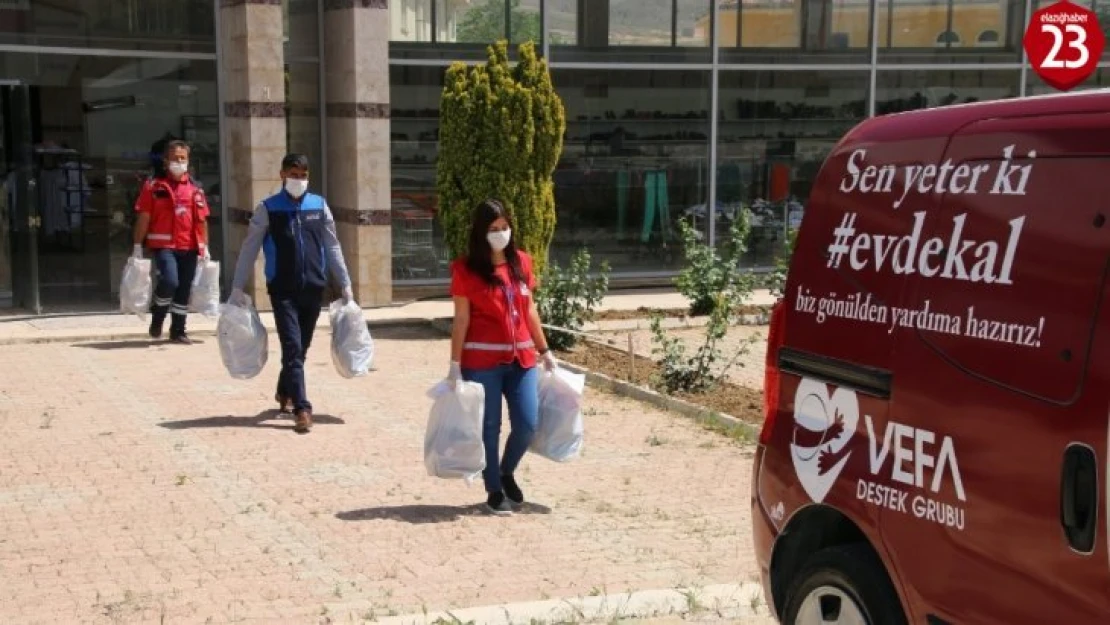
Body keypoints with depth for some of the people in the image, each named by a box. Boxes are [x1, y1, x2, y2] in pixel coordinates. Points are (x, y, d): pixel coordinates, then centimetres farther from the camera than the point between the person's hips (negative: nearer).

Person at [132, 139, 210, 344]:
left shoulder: (195, 188, 10)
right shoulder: (154, 185, 2)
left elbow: (202, 219, 13)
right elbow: (144, 217, 1)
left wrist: (205, 247, 10)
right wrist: (138, 246, -2)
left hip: (189, 247, 4)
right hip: (163, 245, -4)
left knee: (184, 289, 7)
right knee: (170, 281, -22)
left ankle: (178, 331, 19)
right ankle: (157, 318, 4)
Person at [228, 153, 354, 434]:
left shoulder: (319, 206, 7)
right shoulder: (268, 209, -1)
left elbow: (332, 247, 11)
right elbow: (249, 249, 0)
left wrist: (346, 285, 9)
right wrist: (237, 288, -4)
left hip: (313, 289, 3)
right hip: (283, 290, -3)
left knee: (301, 348, 13)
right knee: (292, 348, -11)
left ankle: (284, 392, 37)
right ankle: (302, 409, -12)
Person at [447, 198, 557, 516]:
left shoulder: (521, 262, 8)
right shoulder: (466, 269, -7)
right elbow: (461, 320, -7)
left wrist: (545, 351, 16)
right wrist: (455, 364, -9)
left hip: (521, 358, 4)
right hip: (482, 361, -4)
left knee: (528, 423, 2)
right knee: (489, 427, 4)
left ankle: (506, 473, 30)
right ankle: (494, 490, 19)